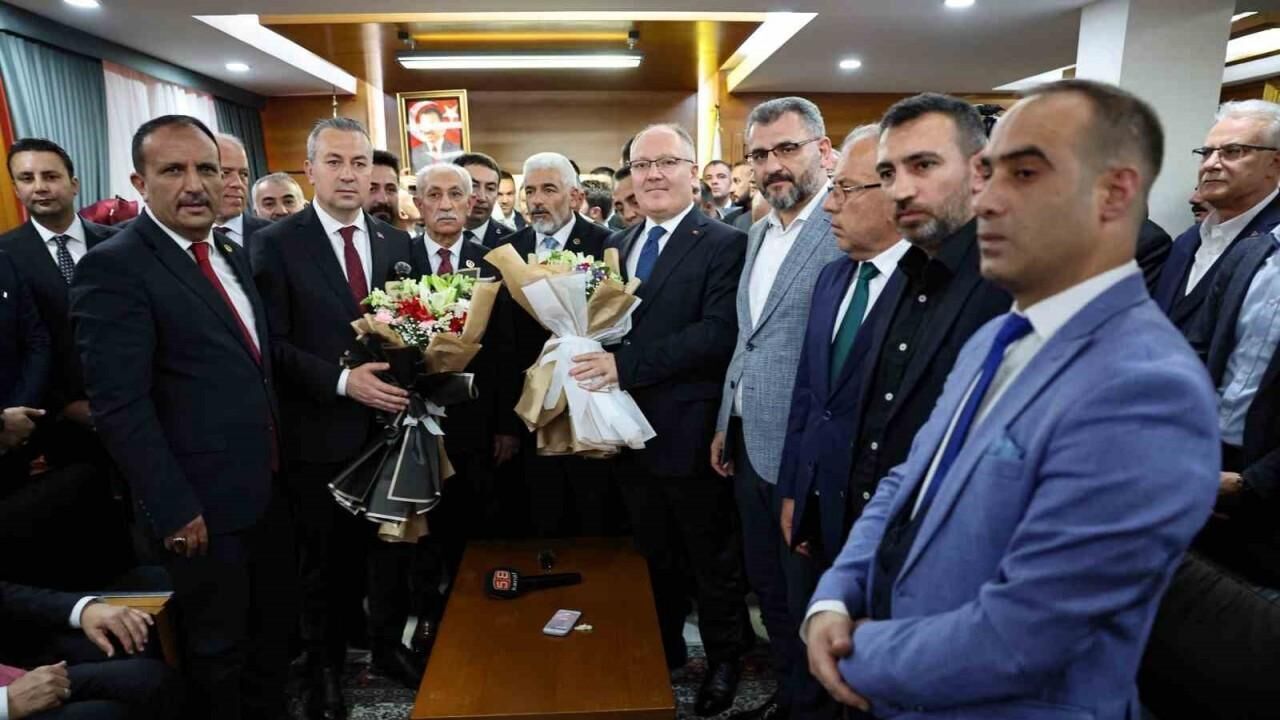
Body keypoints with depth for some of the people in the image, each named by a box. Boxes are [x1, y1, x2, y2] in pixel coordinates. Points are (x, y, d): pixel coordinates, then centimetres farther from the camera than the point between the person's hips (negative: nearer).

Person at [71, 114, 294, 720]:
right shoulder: (113, 268, -16)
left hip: (267, 489, 8)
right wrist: (174, 510, -20)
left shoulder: (232, 254, 9)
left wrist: (280, 465, 13)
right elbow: (119, 408, -21)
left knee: (274, 632, 23)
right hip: (202, 507, -7)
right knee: (217, 653, 13)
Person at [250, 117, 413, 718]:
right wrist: (342, 380, -22)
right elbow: (274, 344, -11)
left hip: (391, 423, 3)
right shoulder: (279, 243, -6)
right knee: (327, 560, 12)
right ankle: (325, 668, 34)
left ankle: (389, 642, 37)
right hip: (321, 432, -3)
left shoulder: (396, 241, 7)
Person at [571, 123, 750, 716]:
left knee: (712, 558, 13)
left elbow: (719, 333, -23)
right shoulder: (617, 245, 11)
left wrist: (624, 365, -26)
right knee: (653, 555, 21)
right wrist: (584, 349, -9)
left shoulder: (724, 245, -11)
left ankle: (724, 660, 34)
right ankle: (661, 654, 41)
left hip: (689, 432, -6)